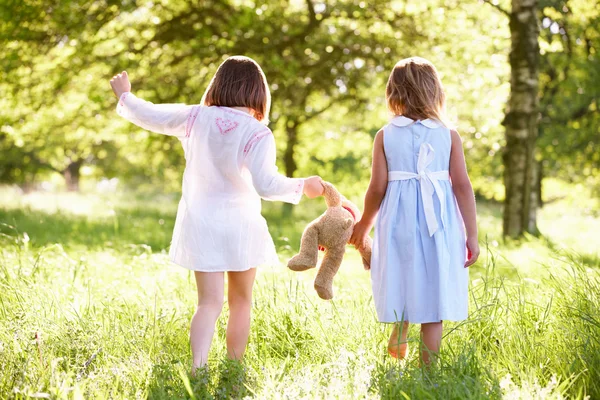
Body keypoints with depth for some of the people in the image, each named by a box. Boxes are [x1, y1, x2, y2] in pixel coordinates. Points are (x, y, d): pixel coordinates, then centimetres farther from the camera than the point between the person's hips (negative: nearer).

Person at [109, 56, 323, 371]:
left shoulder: (195, 118, -4)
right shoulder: (257, 134, -16)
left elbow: (149, 115, 6)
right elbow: (266, 184, -25)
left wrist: (124, 95, 25)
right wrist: (302, 186, -10)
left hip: (200, 225, 3)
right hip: (240, 227, -3)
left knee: (210, 303, 1)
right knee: (241, 302, 16)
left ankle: (197, 369, -19)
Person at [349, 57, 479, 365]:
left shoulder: (385, 136, -3)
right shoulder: (449, 135, -2)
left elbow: (377, 188, -4)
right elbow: (462, 186, -5)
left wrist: (363, 224, 12)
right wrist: (472, 235, 1)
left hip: (398, 221, 0)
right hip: (438, 225, 0)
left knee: (404, 280, 26)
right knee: (433, 293, 5)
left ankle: (399, 334, 16)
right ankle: (428, 368, 7)